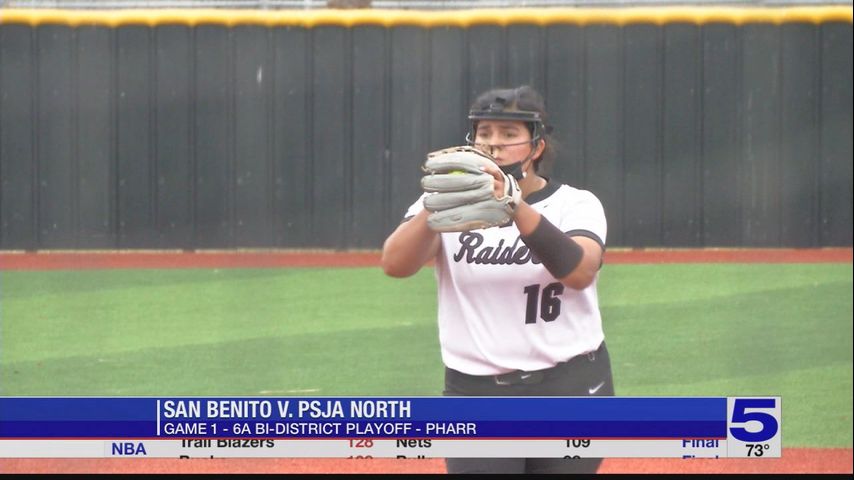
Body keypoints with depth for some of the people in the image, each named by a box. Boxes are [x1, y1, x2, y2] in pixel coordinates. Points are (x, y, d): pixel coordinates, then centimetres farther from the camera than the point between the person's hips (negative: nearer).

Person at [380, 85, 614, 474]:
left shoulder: (576, 204, 0)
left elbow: (580, 271, -22)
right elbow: (395, 264, -15)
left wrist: (515, 207, -35)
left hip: (569, 389, 0)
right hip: (476, 396, 0)